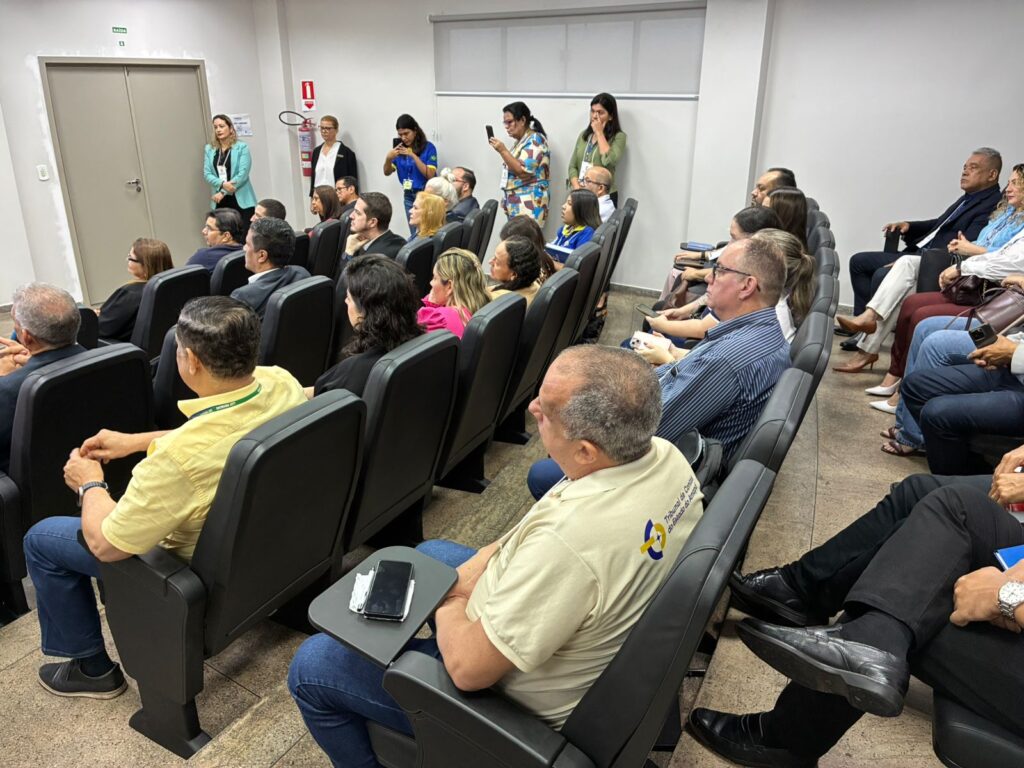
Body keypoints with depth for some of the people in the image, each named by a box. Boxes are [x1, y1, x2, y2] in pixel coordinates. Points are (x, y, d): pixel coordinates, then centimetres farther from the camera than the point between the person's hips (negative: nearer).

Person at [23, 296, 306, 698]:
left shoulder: (179, 456, -40)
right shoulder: (282, 383, -20)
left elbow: (105, 544, -22)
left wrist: (90, 484, -4)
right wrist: (136, 441, 6)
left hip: (205, 569, -7)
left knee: (41, 538, 12)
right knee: (139, 479, 31)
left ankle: (93, 668, 29)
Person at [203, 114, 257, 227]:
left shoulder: (242, 147, -2)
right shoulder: (209, 149, 11)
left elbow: (243, 174, -10)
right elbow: (207, 174, 4)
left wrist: (223, 192, -13)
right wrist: (222, 184, -16)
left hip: (241, 200, -3)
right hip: (220, 202, 3)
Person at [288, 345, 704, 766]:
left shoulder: (568, 541, -43)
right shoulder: (666, 456, -16)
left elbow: (468, 668, -29)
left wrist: (449, 605, -9)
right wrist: (465, 576, -7)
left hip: (522, 709, -8)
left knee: (309, 666, 5)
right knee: (429, 553, 27)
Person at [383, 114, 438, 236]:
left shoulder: (428, 147, -9)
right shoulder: (399, 148, 4)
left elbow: (430, 174, -16)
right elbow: (387, 172, 4)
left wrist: (413, 155, -23)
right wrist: (388, 158, -17)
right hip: (408, 196, 5)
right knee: (415, 234, 9)